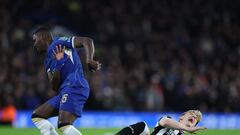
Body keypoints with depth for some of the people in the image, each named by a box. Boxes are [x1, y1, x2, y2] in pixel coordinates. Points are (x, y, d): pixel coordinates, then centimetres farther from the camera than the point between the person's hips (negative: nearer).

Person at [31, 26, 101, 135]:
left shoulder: (57, 43, 5)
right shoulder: (48, 61, 27)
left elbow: (87, 41, -4)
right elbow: (54, 87, 13)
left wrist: (89, 61, -22)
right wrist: (58, 63, -1)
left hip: (74, 86, -10)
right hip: (64, 91, 10)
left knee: (64, 125, -24)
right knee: (37, 116, 13)